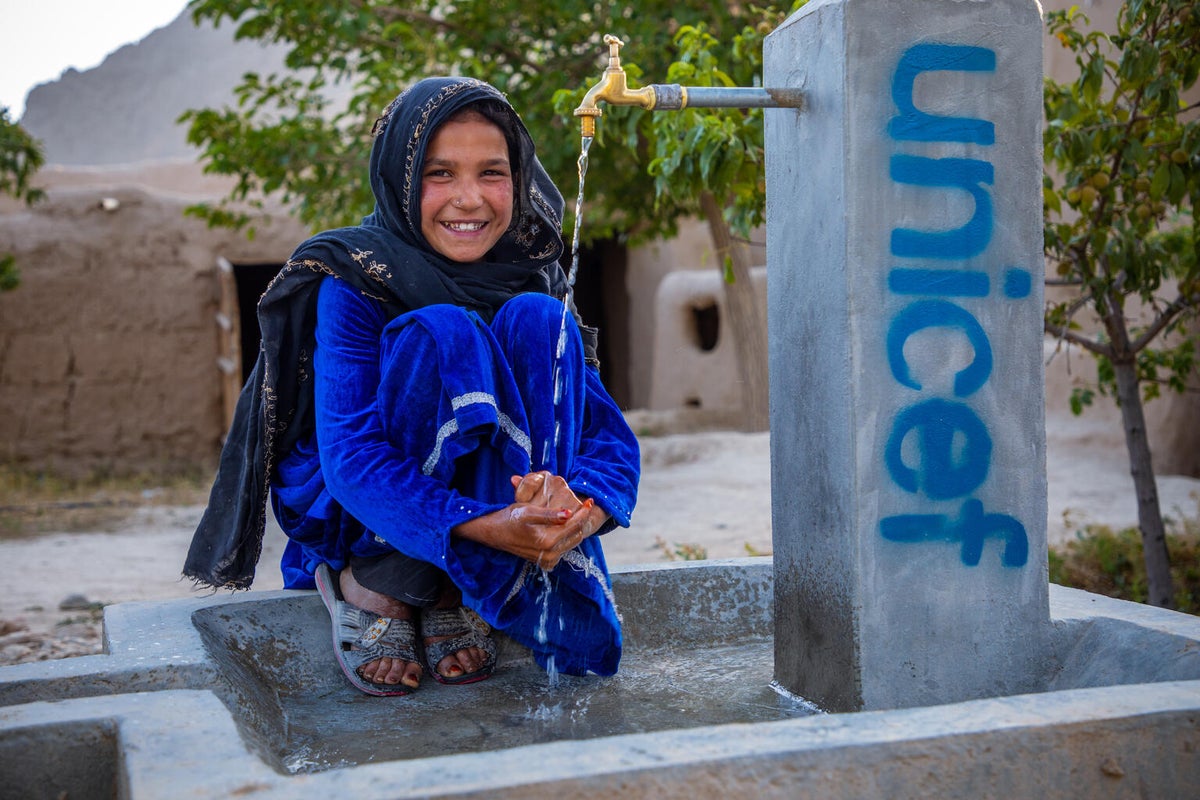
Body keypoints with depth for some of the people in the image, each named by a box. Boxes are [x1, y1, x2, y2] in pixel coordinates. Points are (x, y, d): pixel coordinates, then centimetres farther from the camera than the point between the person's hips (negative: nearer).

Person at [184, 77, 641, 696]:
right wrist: (488, 527, -43)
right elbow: (349, 457, -28)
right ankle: (368, 584, -18)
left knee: (537, 321, -20)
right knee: (441, 333, -28)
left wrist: (582, 509, -36)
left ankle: (451, 594, -20)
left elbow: (611, 436, -11)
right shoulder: (354, 279, -17)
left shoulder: (531, 276, -5)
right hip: (352, 514, -4)